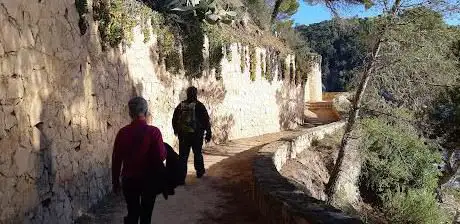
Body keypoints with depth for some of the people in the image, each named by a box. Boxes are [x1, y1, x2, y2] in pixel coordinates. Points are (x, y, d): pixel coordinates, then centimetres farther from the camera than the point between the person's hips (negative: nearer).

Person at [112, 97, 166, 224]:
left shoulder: (123, 132, -8)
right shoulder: (154, 131, -16)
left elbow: (116, 159, -2)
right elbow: (161, 156, -17)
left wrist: (115, 181, 9)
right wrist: (164, 150, 6)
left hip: (129, 179, 2)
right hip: (149, 180, -1)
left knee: (132, 213, 16)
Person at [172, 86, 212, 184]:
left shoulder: (180, 105, 2)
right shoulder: (199, 106, -9)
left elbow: (174, 119, 10)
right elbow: (206, 120, -9)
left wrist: (176, 130, 25)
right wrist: (208, 134, 0)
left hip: (182, 134, 2)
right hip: (196, 134, -2)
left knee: (183, 156, 3)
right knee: (197, 153, 17)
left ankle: (181, 177, 1)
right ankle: (200, 171, 33)